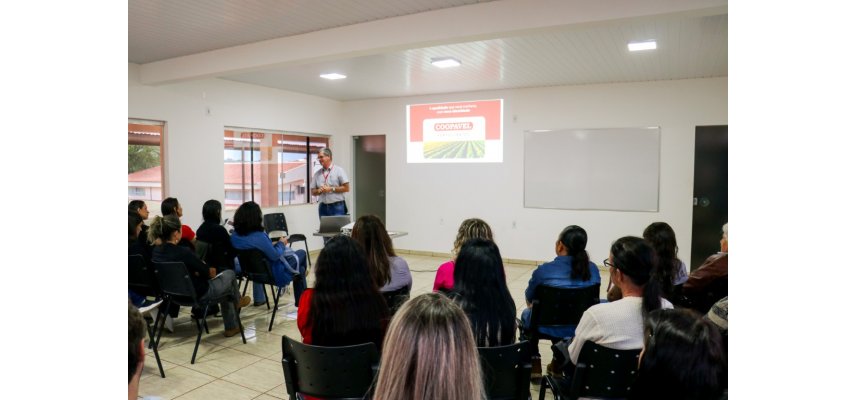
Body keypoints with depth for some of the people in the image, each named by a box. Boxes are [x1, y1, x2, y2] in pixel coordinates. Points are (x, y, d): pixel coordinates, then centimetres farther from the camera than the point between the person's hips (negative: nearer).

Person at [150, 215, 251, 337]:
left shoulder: (156, 252, -7)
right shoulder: (183, 252, -31)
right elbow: (208, 272, -17)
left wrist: (199, 270, 3)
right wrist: (210, 270, 3)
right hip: (198, 294, -8)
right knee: (230, 274, 18)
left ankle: (232, 327, 37)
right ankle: (237, 301, 47)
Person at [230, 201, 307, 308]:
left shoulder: (235, 236, -9)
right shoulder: (259, 236, -31)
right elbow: (275, 256, -20)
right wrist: (281, 244, -3)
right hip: (272, 273, -6)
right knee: (301, 254, 16)